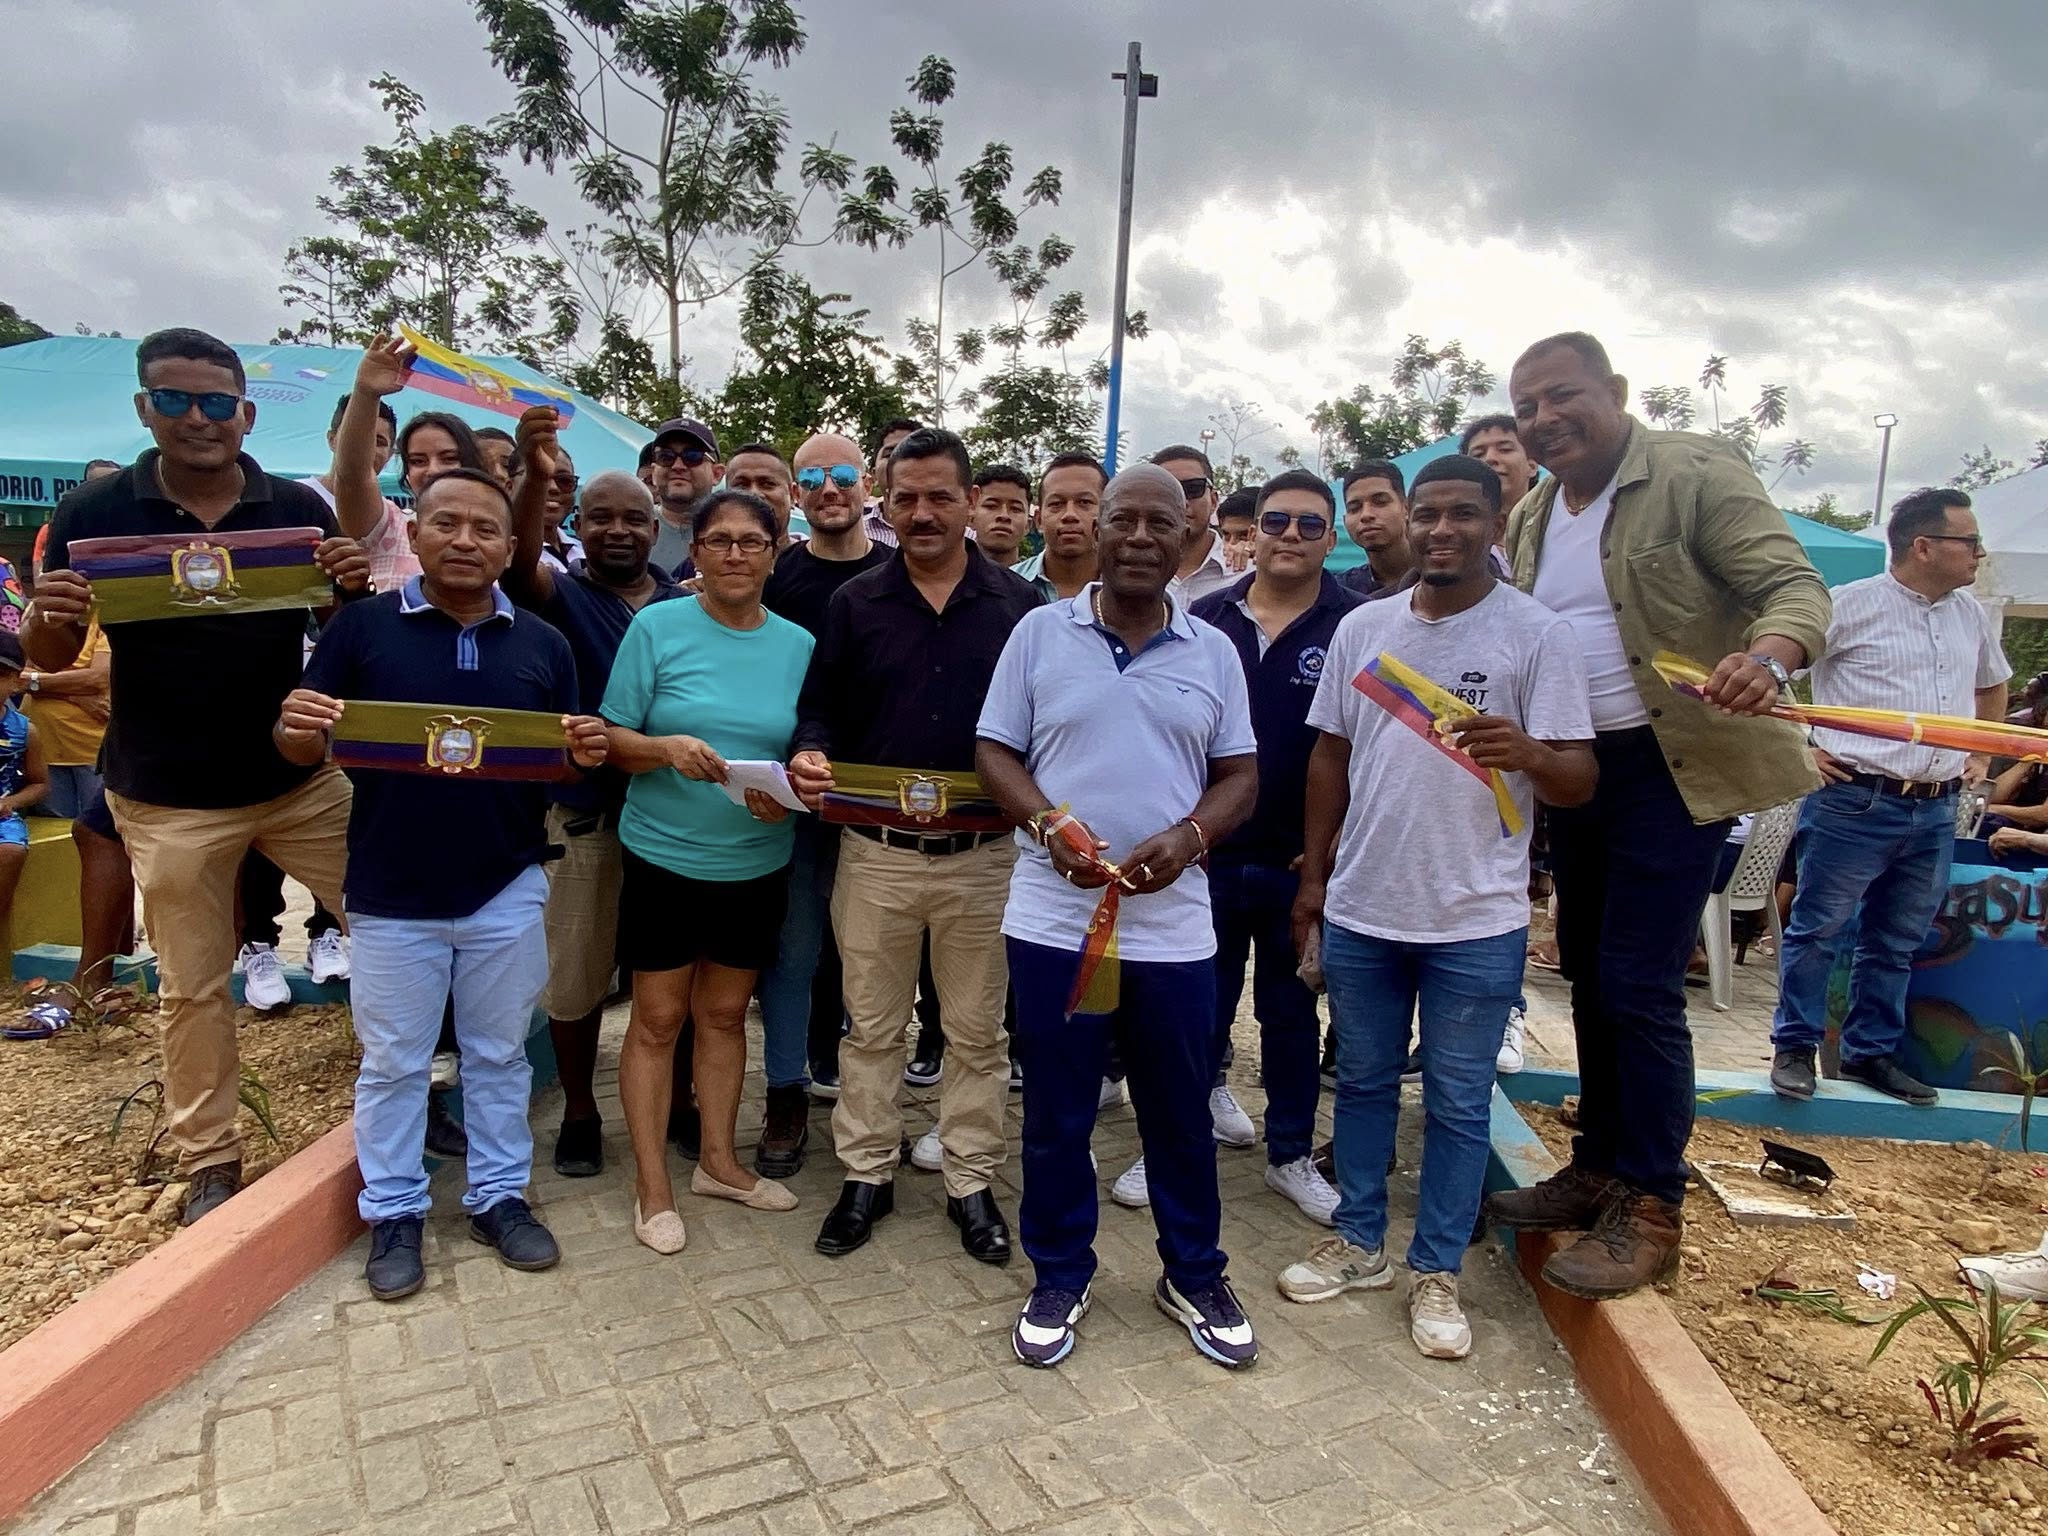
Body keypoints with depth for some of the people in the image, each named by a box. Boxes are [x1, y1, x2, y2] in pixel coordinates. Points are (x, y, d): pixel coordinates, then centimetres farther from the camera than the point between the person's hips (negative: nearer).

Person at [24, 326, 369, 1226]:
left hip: (300, 779, 1)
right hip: (168, 799, -1)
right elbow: (48, 658, 2)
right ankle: (209, 1159, 25)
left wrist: (357, 585, -18)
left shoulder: (298, 508, -2)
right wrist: (47, 618, -22)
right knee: (191, 988, 9)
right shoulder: (94, 511, -4)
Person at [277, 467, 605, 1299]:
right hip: (392, 894, -1)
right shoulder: (361, 625, -4)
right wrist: (296, 727, -26)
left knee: (498, 1054, 15)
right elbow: (303, 749, -3)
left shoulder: (542, 644, 3)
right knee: (392, 1063, 12)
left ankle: (500, 1195, 31)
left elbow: (568, 764, 7)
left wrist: (586, 754, -16)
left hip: (506, 892, 2)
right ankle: (394, 1212, 29)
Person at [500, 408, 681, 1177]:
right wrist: (535, 477, -44)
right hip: (582, 815, -2)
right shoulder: (560, 594, -2)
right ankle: (579, 1111, 27)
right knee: (575, 975, 9)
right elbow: (518, 567, -26)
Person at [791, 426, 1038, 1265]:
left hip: (984, 854, -1)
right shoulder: (854, 603, 4)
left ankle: (971, 1183, 27)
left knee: (976, 1030, 11)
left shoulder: (1020, 605, 1)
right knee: (870, 1026, 13)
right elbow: (822, 708, 7)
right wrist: (811, 755, -14)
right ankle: (867, 1174, 29)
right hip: (876, 850, 1)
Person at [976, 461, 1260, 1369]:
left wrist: (1188, 837, -13)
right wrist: (1051, 826, -17)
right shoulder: (1040, 632, 1)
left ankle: (1194, 1278, 34)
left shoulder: (1214, 653, 5)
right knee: (1056, 1116, 11)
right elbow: (994, 754, 1)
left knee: (1180, 1115, 14)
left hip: (1173, 926, 1)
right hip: (1053, 919, -1)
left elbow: (1240, 776, 7)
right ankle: (1059, 1280, 31)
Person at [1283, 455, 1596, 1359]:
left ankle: (1436, 1271, 26)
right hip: (1360, 910, 4)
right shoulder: (1362, 629, 5)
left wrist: (1525, 751, -33)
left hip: (1475, 922, -4)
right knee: (1362, 1081, 16)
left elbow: (1579, 781, -10)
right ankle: (1359, 1243, 33)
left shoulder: (1537, 635, -7)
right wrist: (1313, 876, 10)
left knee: (1457, 1103, 9)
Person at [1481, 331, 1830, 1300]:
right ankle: (1599, 1172, 30)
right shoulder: (1529, 517, 10)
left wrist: (1768, 655, -37)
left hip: (1675, 767, -7)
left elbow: (1793, 583, -16)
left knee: (1638, 988, -7)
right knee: (1589, 978, 14)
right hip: (1574, 773, 7)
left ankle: (1650, 1209, 9)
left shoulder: (1694, 474, -10)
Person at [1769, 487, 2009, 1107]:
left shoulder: (1972, 616, 13)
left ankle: (1871, 1053, 26)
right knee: (1818, 930, 1)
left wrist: (1982, 754, 23)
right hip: (1856, 803, -7)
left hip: (1937, 813, 7)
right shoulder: (1851, 605, -8)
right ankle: (1795, 1048, 13)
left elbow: (1993, 684, 33)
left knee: (1896, 943, 14)